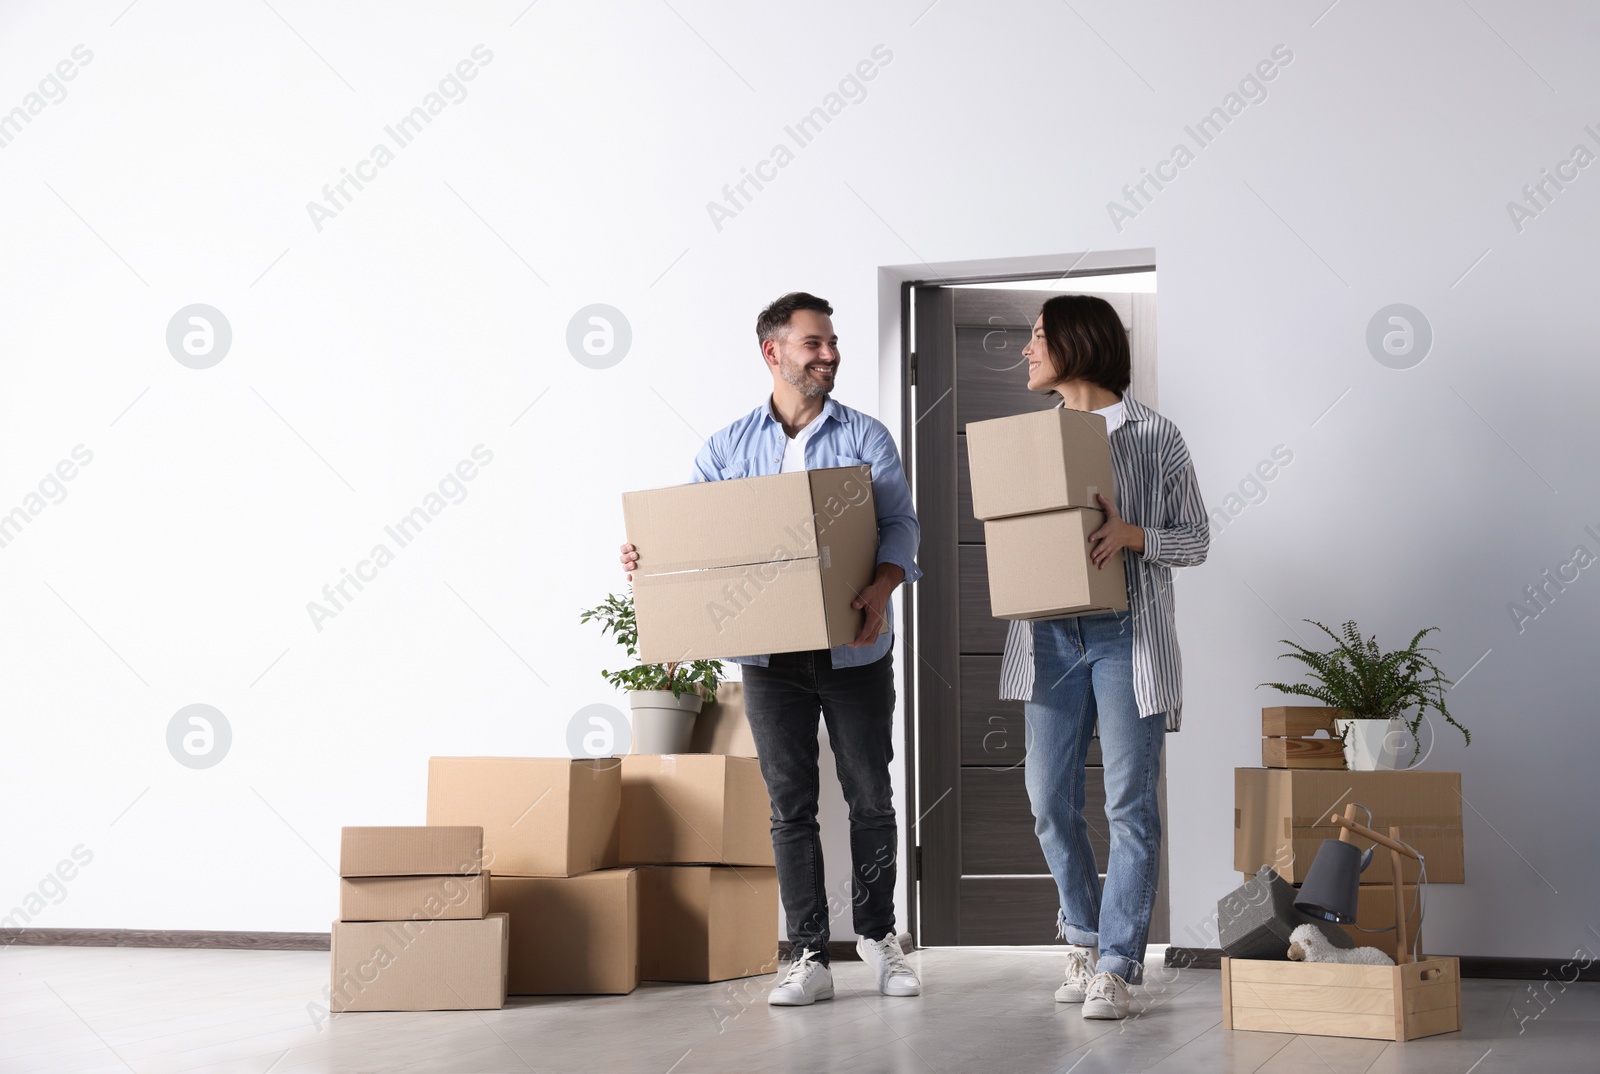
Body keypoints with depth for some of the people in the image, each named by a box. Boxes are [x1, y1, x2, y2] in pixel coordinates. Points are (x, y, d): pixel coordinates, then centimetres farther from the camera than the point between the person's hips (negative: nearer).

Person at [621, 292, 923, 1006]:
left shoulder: (865, 437, 4)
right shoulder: (727, 447, 9)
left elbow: (900, 524, -5)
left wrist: (881, 588, -24)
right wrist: (646, 557, -16)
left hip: (853, 649, -1)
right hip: (769, 653, 1)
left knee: (869, 798, 8)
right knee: (790, 807, 3)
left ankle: (877, 935, 25)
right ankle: (809, 958, 9)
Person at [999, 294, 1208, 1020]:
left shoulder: (1154, 437, -1)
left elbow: (1196, 539, 1)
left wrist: (1133, 535, -16)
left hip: (1128, 636, -4)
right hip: (1050, 635, 4)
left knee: (1129, 804, -3)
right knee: (1049, 799, 6)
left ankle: (1116, 965, 4)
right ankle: (1083, 932, 27)